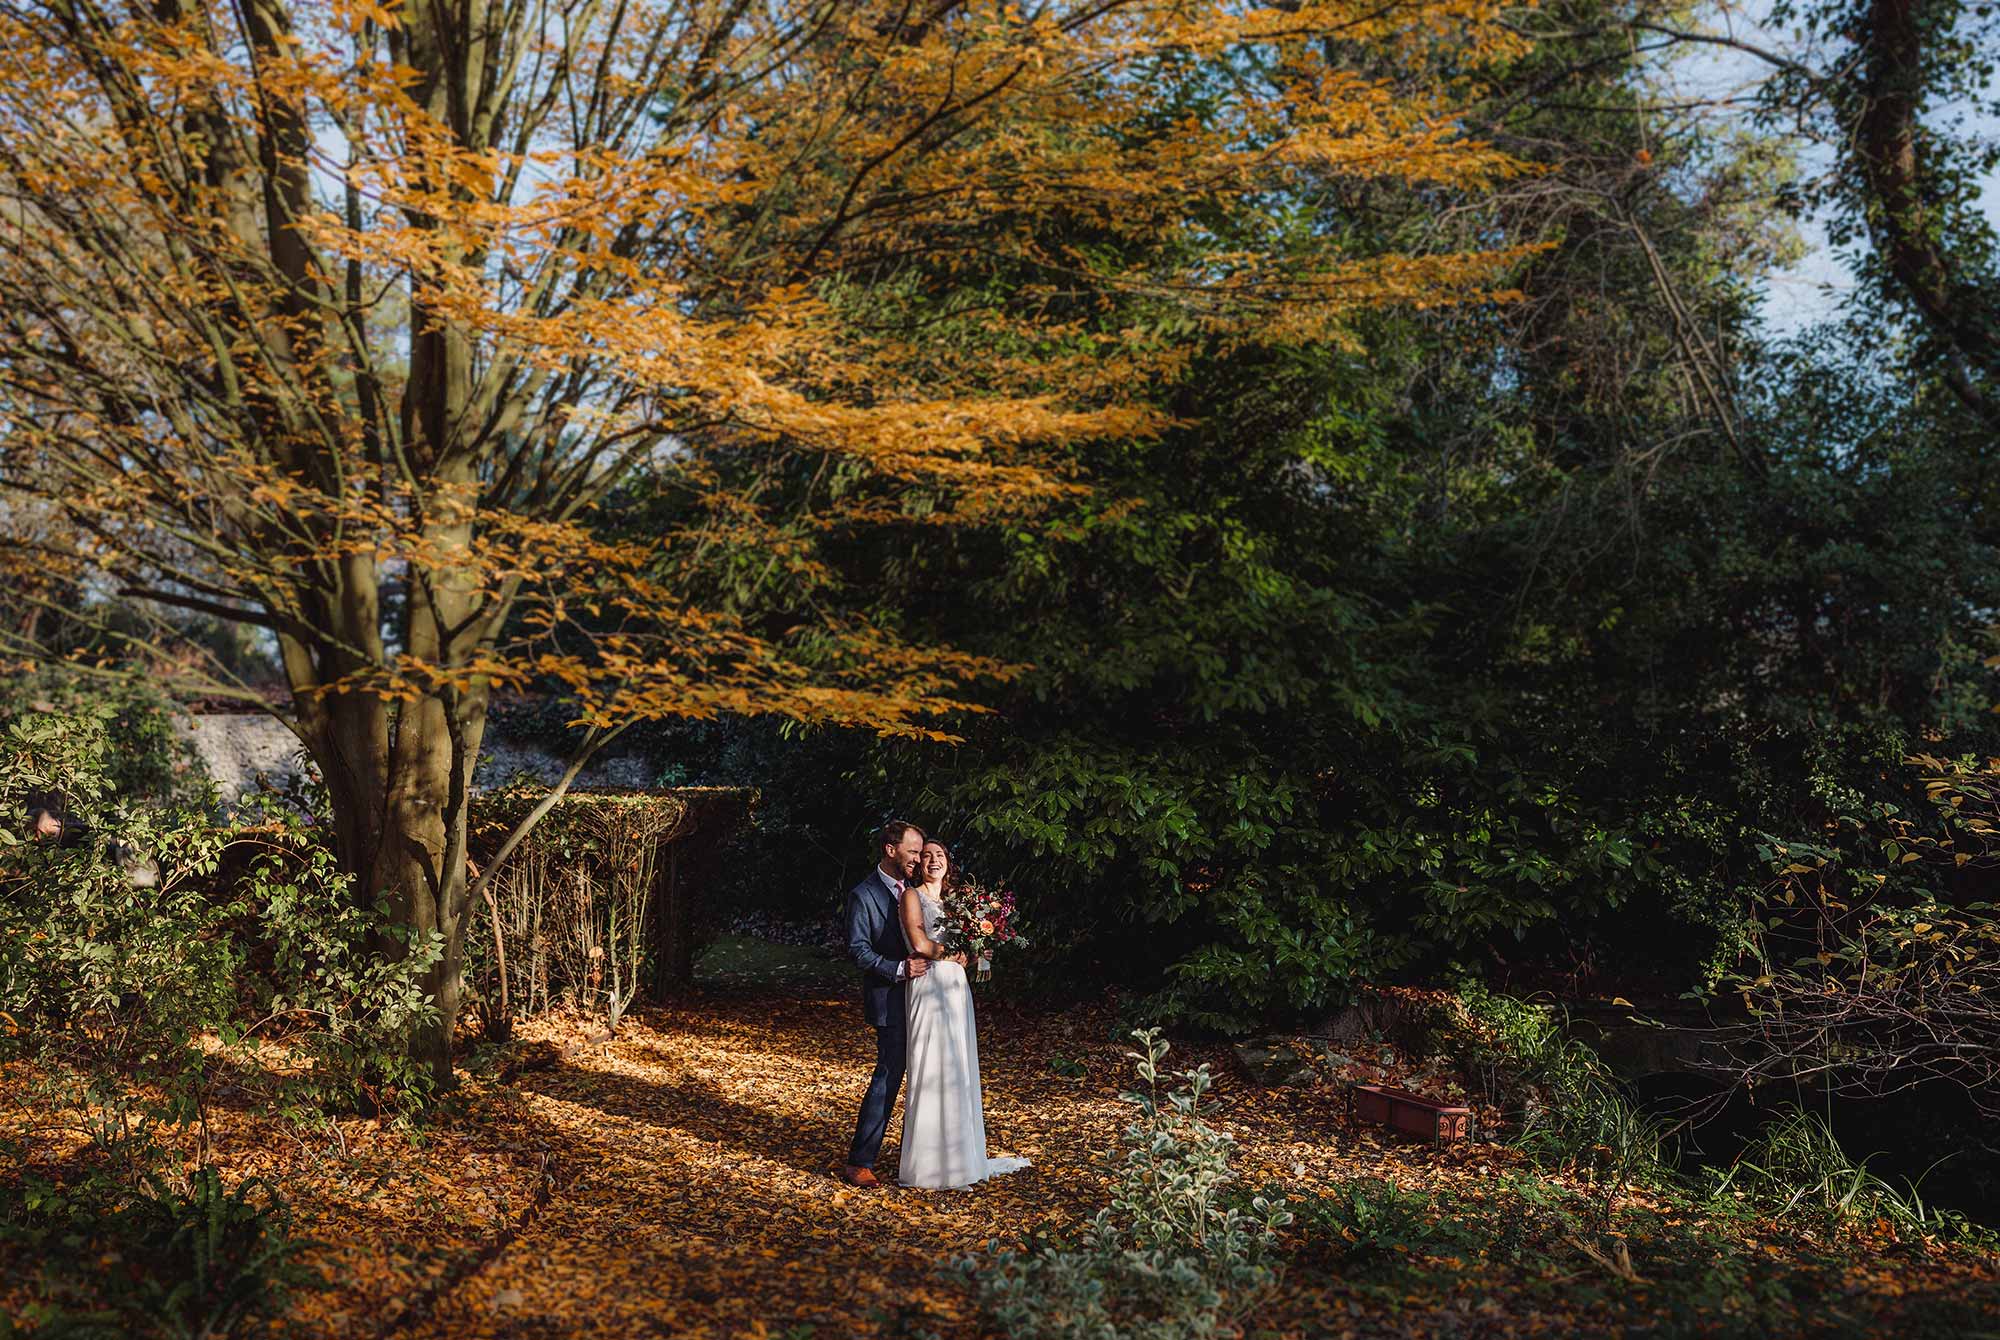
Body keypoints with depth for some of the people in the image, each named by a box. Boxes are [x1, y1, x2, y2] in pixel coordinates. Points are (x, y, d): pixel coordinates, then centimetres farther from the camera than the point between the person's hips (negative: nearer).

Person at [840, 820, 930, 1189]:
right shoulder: (863, 895, -10)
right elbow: (858, 950, -15)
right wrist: (899, 970, -24)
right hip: (890, 1001, -8)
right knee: (888, 1076, -9)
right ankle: (859, 1164, -3)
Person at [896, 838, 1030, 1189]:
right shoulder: (912, 896, -2)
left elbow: (964, 951, 15)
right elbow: (919, 943, -14)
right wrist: (953, 955, -2)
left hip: (956, 989, 7)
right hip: (928, 988, -7)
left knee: (958, 1071, 9)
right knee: (931, 1072, -5)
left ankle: (955, 1154, 19)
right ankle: (928, 1163, 4)